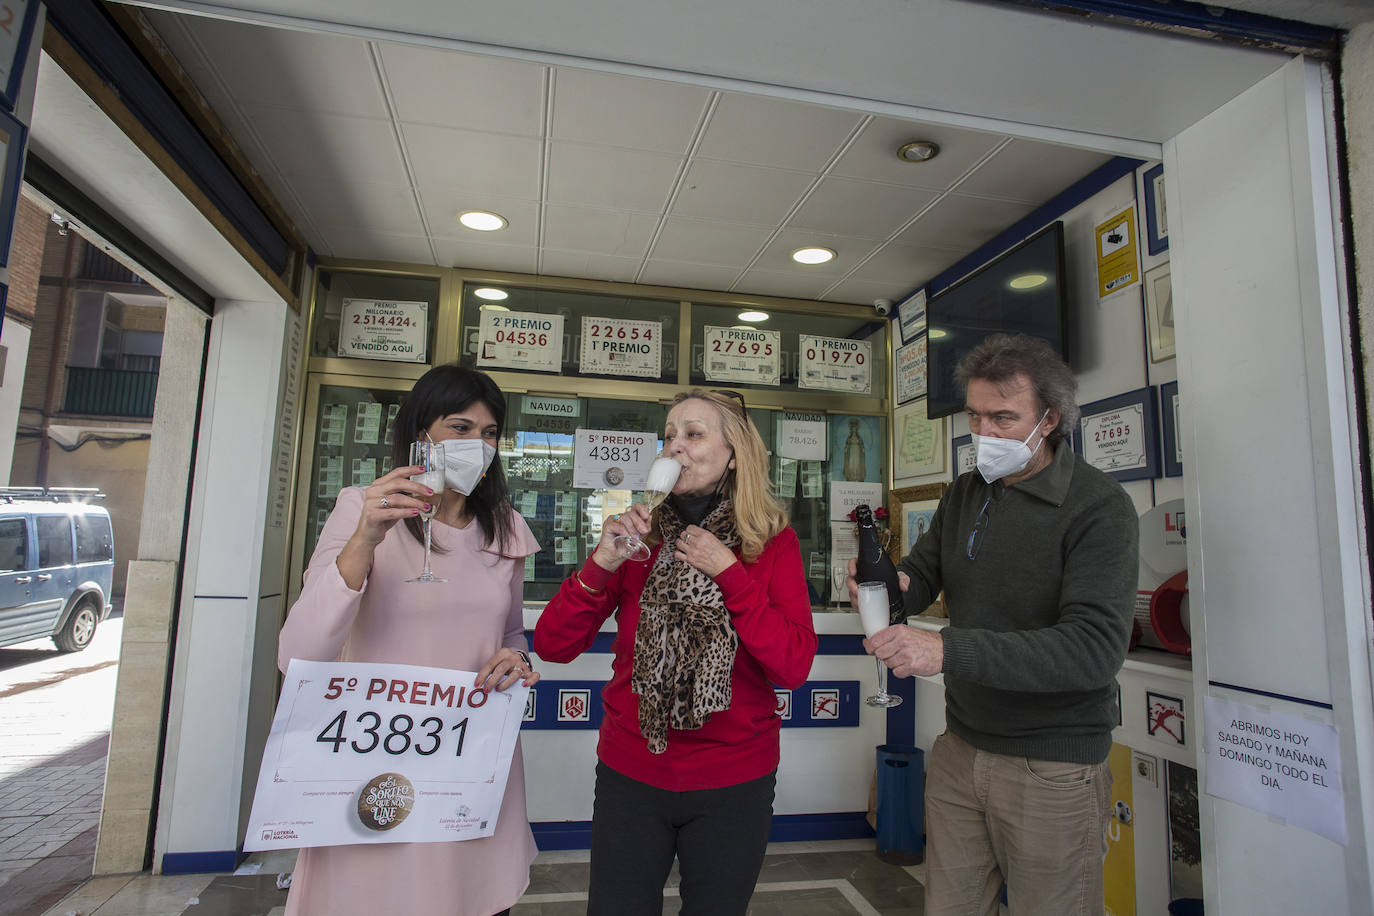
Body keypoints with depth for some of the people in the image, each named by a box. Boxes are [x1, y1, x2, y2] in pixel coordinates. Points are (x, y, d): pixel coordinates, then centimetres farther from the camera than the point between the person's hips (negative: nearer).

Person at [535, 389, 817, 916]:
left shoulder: (773, 542, -7)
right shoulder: (639, 535, -3)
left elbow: (793, 668, -16)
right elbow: (552, 646, -6)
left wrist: (729, 573, -21)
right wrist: (602, 564, -21)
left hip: (734, 781, -1)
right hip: (630, 773, 1)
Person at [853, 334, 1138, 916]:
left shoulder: (1098, 506, -15)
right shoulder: (965, 495, 5)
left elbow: (1095, 649, -25)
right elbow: (923, 576, 12)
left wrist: (947, 651, -34)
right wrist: (892, 584, -14)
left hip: (1053, 769, -5)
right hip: (960, 750, 6)